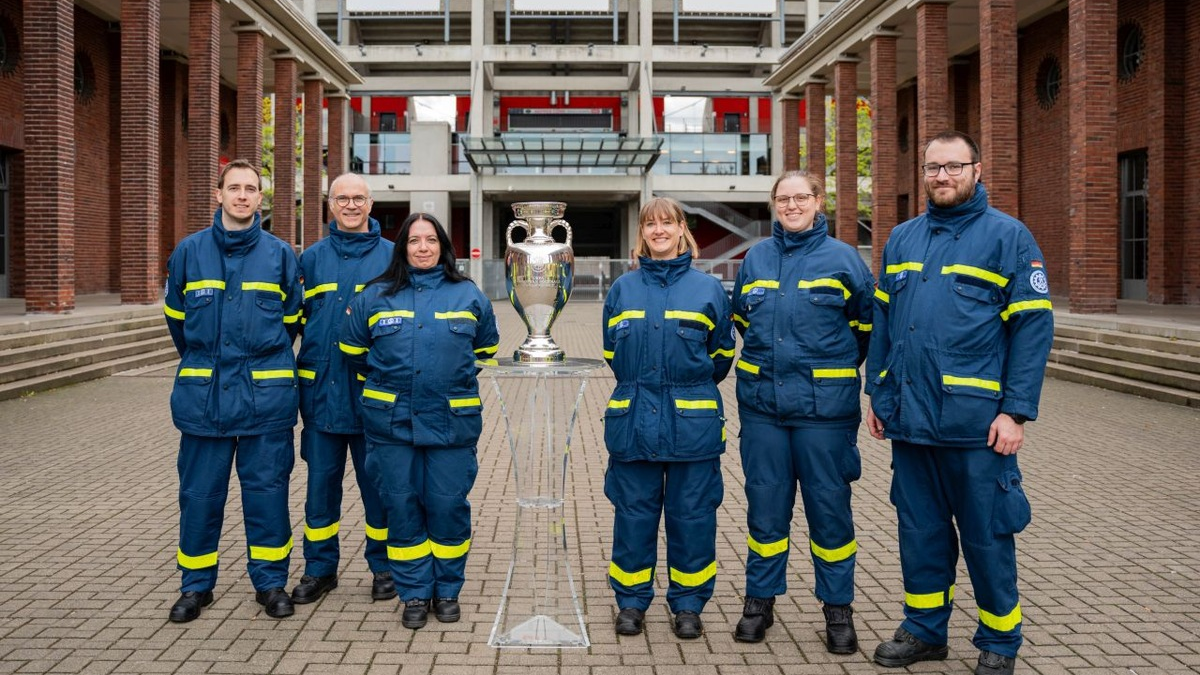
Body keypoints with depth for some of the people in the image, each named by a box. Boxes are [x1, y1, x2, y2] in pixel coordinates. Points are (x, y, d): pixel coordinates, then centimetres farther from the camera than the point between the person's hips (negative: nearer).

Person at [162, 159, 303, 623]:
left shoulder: (280, 254, 2)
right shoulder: (189, 252, 4)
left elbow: (292, 319, 13)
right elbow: (176, 318, 16)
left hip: (266, 394, -1)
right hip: (203, 394, 1)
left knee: (267, 489, 5)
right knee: (199, 492, 7)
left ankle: (271, 580, 18)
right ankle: (196, 584, 21)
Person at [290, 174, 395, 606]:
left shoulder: (391, 256, 3)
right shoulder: (312, 259, 10)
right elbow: (298, 319, 14)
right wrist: (318, 351, 1)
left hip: (374, 390, -2)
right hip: (322, 388, 2)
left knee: (377, 481, 6)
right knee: (321, 480, 8)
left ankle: (383, 565, 20)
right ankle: (320, 568, 20)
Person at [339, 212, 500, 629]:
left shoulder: (468, 295, 4)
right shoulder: (375, 296, 4)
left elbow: (486, 348, 19)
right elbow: (353, 348, 16)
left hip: (452, 421, -1)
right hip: (392, 422, 1)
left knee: (448, 506, 3)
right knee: (401, 507, 4)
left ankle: (447, 590, 20)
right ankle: (414, 594, 18)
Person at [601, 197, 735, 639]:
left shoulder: (707, 288, 3)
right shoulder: (623, 288, 7)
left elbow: (722, 351, 12)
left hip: (692, 421, -1)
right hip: (632, 420, 1)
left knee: (692, 514, 4)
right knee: (633, 512, 7)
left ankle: (688, 604, 17)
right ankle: (631, 601, 19)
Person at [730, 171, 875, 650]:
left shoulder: (842, 258, -2)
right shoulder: (755, 259, 7)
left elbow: (868, 321, 9)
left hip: (824, 404, -2)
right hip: (762, 400, 3)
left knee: (829, 504, 4)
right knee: (765, 504, 9)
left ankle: (838, 608, 17)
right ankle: (760, 601, 21)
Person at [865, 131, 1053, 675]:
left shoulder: (1007, 236, -3)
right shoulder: (902, 239, 13)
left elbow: (1032, 327, -8)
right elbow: (882, 321, 15)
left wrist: (1016, 411, -13)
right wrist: (878, 395, 9)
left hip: (976, 420, -5)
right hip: (909, 418, 5)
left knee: (987, 535, 6)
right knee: (920, 529, 14)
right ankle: (924, 629, 30)